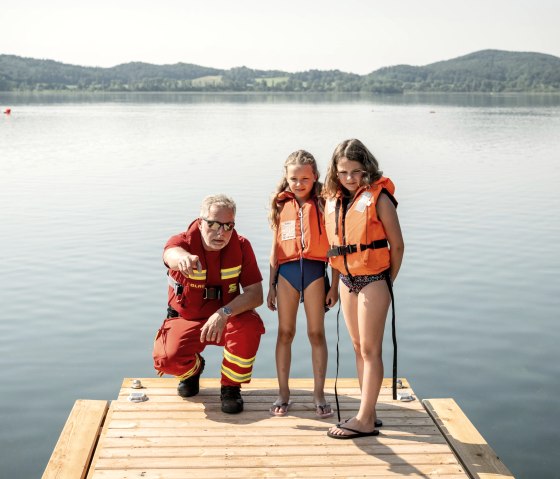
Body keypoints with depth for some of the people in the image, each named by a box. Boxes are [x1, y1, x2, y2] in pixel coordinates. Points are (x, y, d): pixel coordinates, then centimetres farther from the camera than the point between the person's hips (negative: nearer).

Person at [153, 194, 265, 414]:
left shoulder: (241, 246, -13)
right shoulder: (183, 241, -18)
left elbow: (255, 294, -18)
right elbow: (171, 254, -46)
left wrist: (225, 313, -36)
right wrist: (182, 258, -72)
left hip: (227, 320, 1)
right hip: (185, 320, 0)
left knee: (250, 324, -33)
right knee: (167, 359, -28)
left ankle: (231, 387, -7)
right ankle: (193, 368, 13)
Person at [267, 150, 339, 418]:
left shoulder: (323, 204, 2)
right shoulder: (282, 205, 10)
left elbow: (332, 247, 1)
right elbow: (276, 247, 13)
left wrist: (335, 285, -2)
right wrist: (271, 285, 12)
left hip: (315, 271, -2)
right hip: (286, 272, 2)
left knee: (316, 333, 3)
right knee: (285, 332, 6)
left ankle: (319, 393, 14)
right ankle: (283, 392, 17)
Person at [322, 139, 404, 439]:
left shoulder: (378, 197, -11)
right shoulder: (332, 201, 6)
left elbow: (397, 245, -7)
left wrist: (387, 281, -2)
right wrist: (336, 283, 10)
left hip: (373, 280, -7)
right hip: (347, 280, 7)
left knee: (370, 349, -2)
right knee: (359, 347, 12)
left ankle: (365, 420, 4)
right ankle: (368, 413, 21)